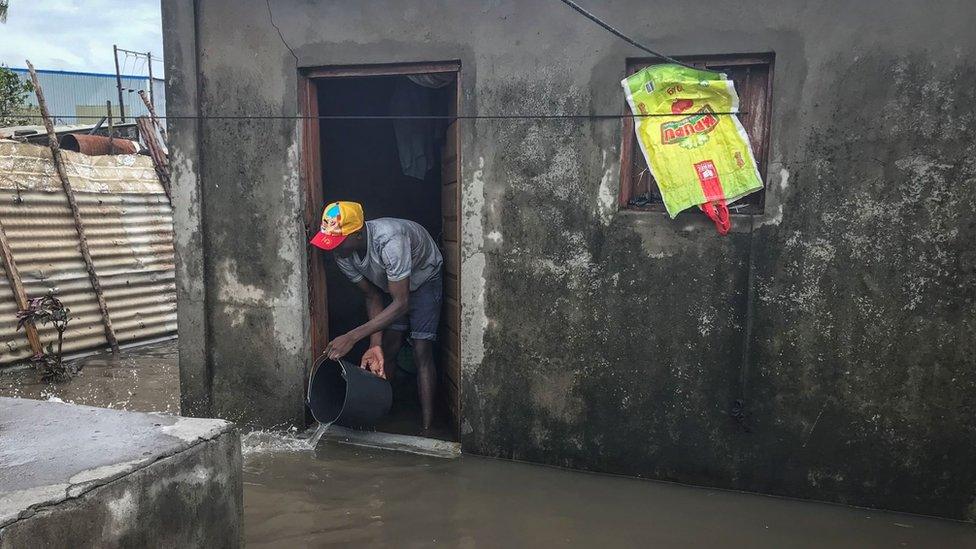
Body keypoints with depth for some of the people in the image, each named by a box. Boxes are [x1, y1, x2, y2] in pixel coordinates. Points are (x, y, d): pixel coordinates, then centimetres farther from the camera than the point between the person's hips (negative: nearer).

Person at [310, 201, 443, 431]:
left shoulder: (389, 240, -43)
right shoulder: (342, 254, -21)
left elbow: (401, 302, -40)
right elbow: (372, 295, -12)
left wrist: (352, 337, -42)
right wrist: (375, 344, -24)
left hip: (424, 278, -6)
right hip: (389, 283, 6)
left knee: (421, 352, -12)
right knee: (387, 350, 0)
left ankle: (426, 428, -8)